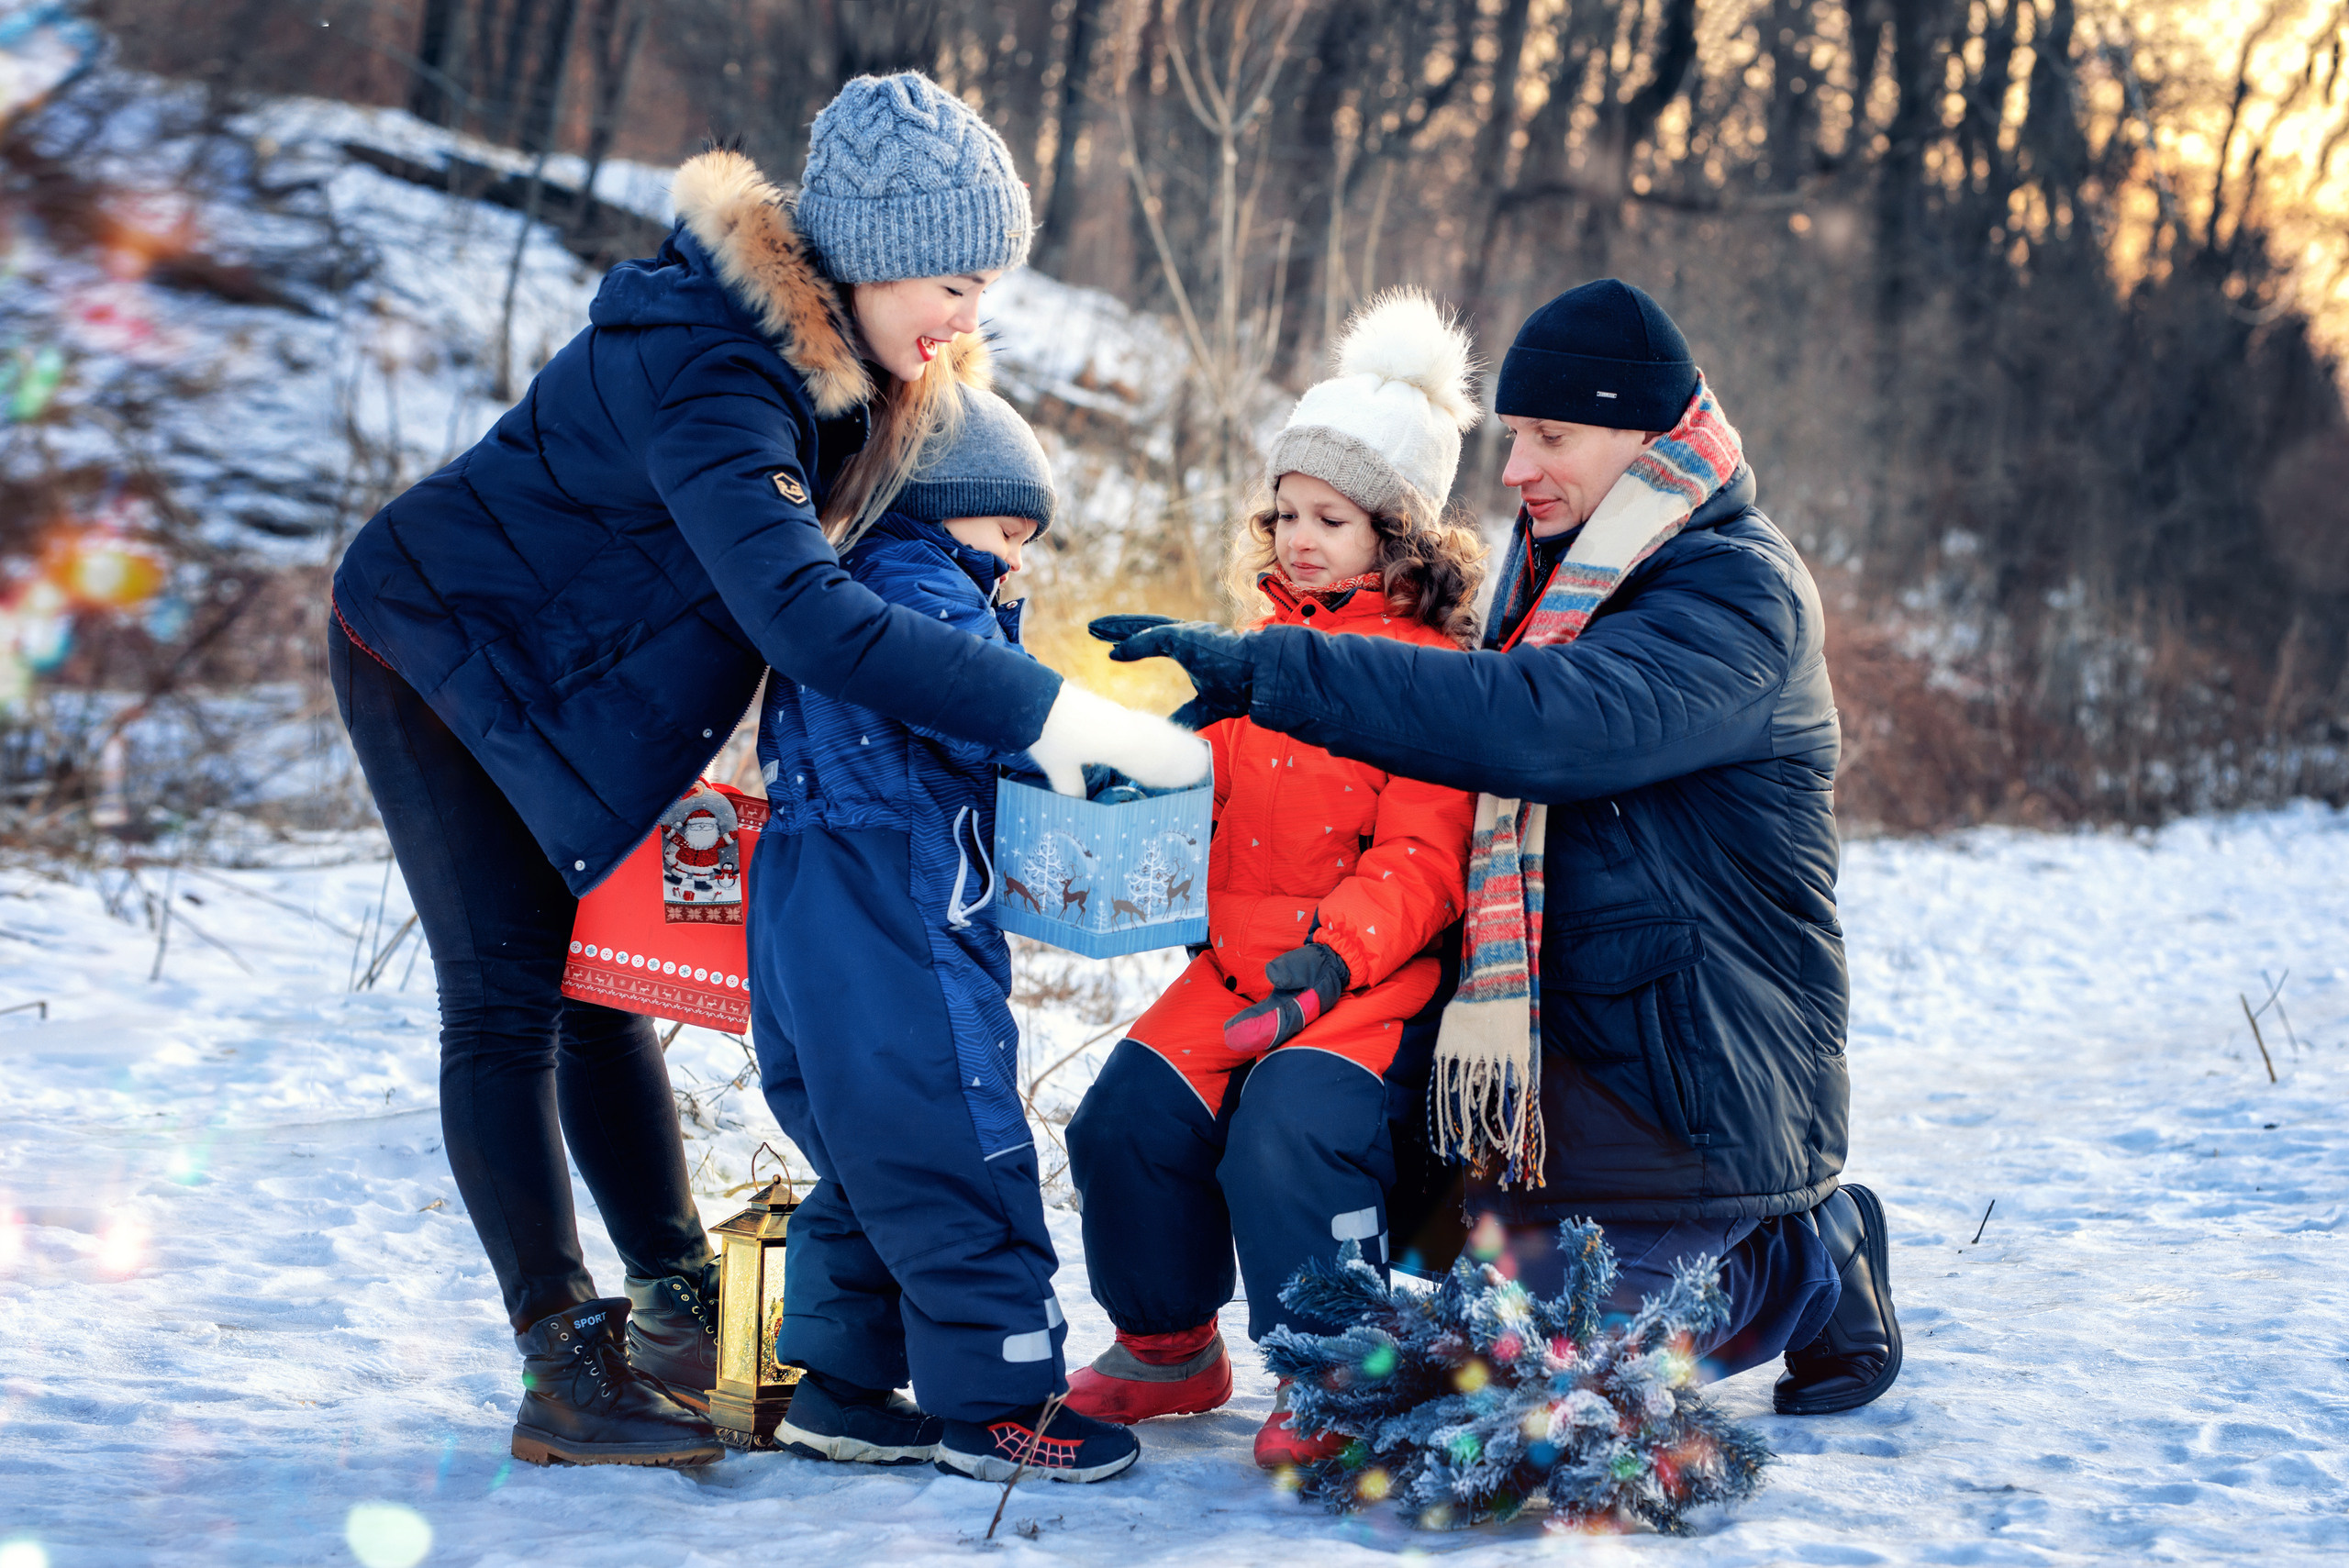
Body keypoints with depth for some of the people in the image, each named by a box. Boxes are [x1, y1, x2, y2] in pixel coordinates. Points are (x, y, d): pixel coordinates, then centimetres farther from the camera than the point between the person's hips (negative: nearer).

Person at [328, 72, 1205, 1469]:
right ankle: (566, 1367, -9)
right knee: (511, 994, -10)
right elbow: (805, 616, -48)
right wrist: (1045, 714, -50)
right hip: (433, 640, -8)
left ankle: (679, 1302, 18)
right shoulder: (714, 377, -36)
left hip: (560, 661, 9)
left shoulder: (833, 346, -7)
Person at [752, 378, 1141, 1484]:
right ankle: (996, 1402, 0)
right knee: (957, 1156, -5)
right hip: (893, 935, -10)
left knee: (868, 1164, 16)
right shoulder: (920, 589, -7)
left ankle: (840, 1387, 20)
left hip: (809, 920, 10)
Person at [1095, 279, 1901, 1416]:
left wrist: (1273, 672, -35)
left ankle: (1803, 1269, 12)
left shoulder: (1738, 592, -17)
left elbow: (1544, 722, -33)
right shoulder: (1559, 573, 13)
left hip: (1697, 1063, -9)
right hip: (1565, 1038, 9)